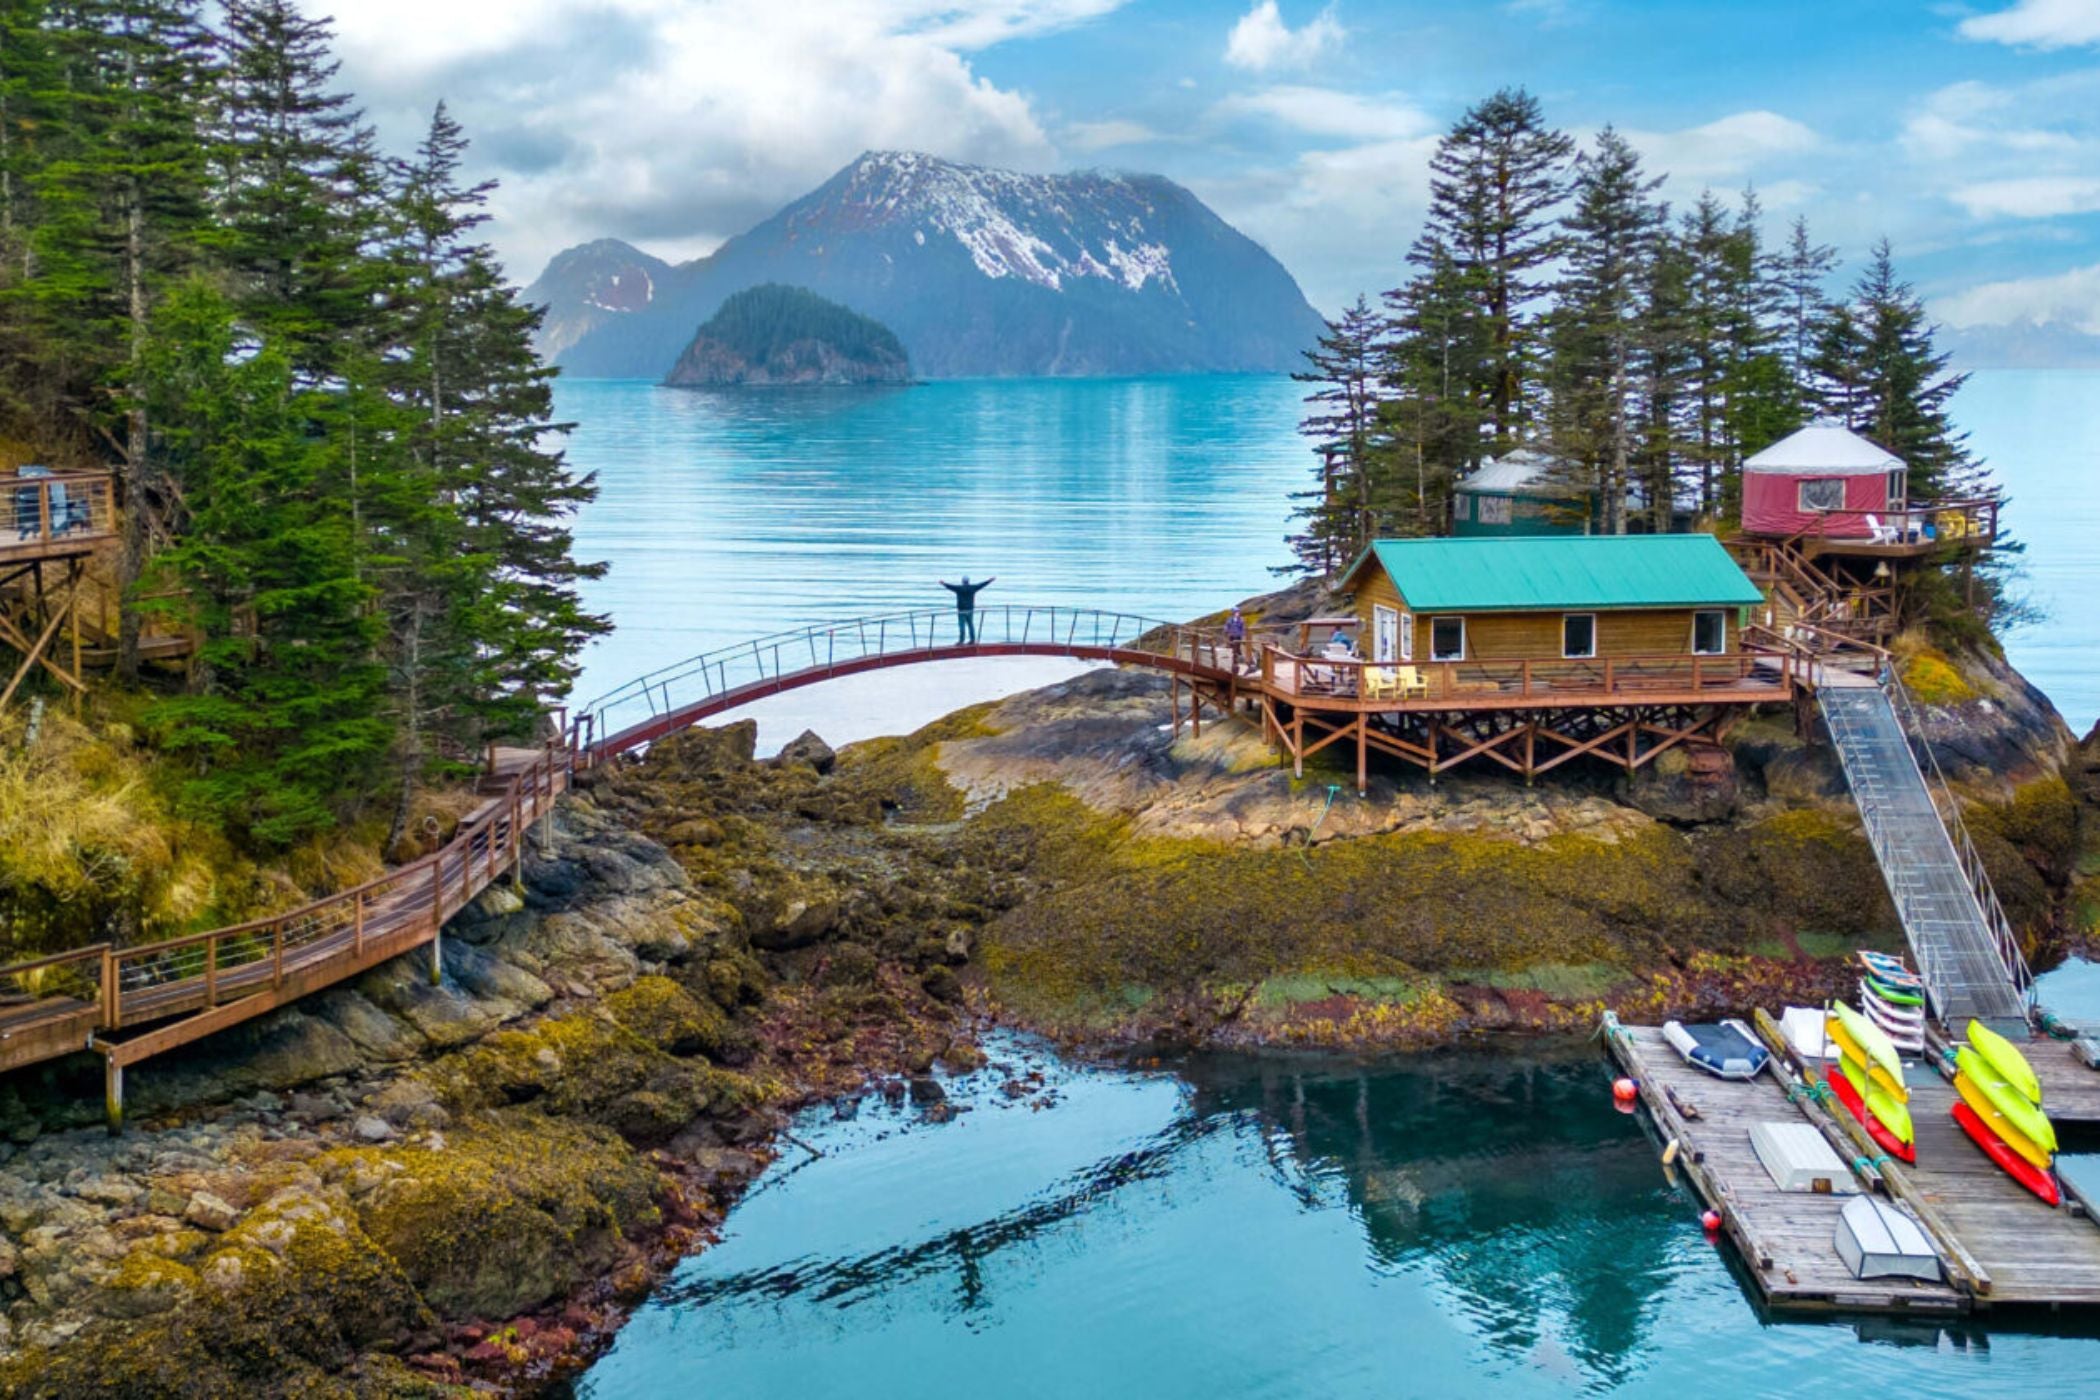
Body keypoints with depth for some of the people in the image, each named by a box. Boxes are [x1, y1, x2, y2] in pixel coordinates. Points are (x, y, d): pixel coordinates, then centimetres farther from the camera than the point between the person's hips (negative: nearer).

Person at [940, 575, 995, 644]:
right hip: (970, 610, 4)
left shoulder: (959, 588, -10)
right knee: (970, 625, 8)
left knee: (962, 625, -5)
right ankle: (972, 640, 9)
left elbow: (950, 586, 2)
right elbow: (982, 585, 13)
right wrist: (991, 580, 26)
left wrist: (944, 583, 20)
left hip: (961, 611, -4)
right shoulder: (972, 588, 1)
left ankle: (961, 641, -6)